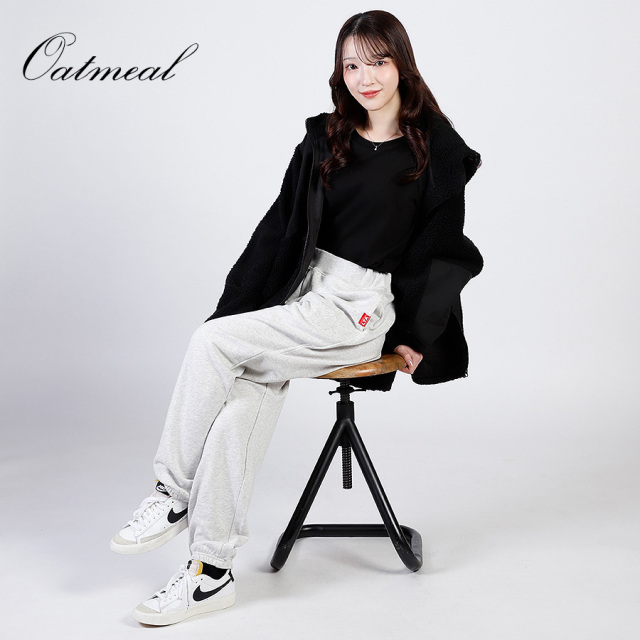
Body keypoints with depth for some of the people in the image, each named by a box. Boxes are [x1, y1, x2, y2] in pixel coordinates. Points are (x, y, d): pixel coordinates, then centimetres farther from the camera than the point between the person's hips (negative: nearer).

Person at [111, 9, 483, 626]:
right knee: (241, 406, -19)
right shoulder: (324, 139, 13)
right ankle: (211, 571, -13)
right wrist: (240, 307, 7)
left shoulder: (437, 149, 1)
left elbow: (439, 246, 1)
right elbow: (281, 226, 12)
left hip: (363, 310, -4)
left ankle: (173, 494, -5)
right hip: (304, 290, 5)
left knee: (213, 342, -20)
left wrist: (415, 337, -2)